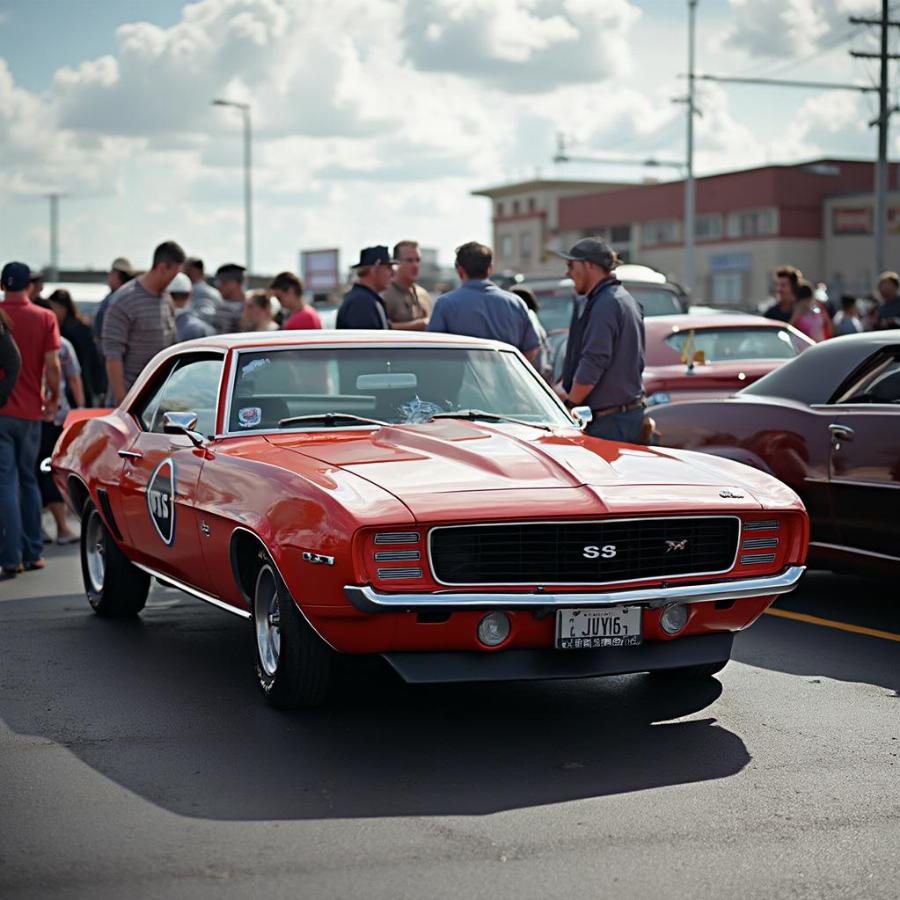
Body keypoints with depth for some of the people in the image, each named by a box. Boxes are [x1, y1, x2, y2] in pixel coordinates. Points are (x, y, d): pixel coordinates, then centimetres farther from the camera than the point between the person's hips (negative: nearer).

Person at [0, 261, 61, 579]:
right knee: (29, 480, 16)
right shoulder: (45, 318, -3)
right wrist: (53, 398, 8)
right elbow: (52, 365, -7)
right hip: (31, 411, 2)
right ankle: (33, 553, 18)